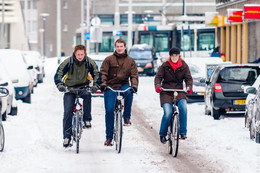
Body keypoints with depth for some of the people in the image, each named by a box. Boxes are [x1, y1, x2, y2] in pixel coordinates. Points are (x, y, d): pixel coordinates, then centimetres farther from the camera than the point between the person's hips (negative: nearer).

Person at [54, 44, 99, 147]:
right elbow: (58, 74, -11)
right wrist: (60, 85, -30)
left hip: (83, 87, 0)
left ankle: (87, 120, -23)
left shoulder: (89, 62, -9)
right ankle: (67, 136, 0)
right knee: (67, 112, -10)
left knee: (87, 95, -35)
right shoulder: (68, 62, -12)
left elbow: (97, 74, -3)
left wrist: (95, 85, -21)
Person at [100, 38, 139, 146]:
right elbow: (103, 72, -2)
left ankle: (127, 117, -19)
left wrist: (134, 86, -15)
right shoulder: (109, 59, 4)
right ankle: (109, 137, 5)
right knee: (109, 111, -7)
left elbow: (134, 75, 4)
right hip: (110, 87, 0)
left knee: (129, 92, -36)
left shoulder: (130, 61, 9)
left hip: (124, 85, 0)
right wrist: (103, 84, -20)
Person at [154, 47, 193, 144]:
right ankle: (162, 134, 3)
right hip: (166, 92, -1)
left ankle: (183, 132, -15)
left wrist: (189, 87, -15)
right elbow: (158, 77, 0)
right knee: (168, 113, -19)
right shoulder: (165, 66, 1)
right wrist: (158, 86, -20)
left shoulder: (184, 66, 5)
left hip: (179, 91, 1)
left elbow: (188, 78, 4)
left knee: (183, 107, -27)